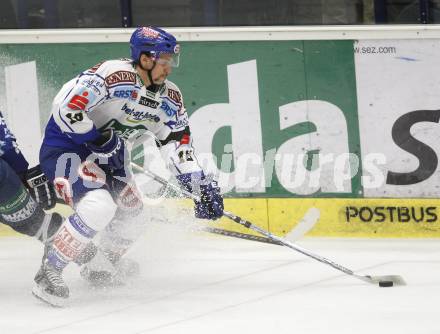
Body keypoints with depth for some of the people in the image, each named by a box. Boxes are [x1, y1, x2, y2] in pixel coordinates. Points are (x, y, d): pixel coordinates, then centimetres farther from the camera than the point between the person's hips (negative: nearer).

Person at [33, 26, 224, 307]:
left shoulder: (169, 99, 0)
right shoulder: (114, 76, -26)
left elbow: (179, 145, 2)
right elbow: (65, 107, -32)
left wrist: (203, 187, -8)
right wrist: (102, 141, -27)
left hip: (107, 158, 9)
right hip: (65, 148, -9)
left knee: (133, 219, 15)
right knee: (99, 206, -30)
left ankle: (100, 267, 41)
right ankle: (49, 273, -22)